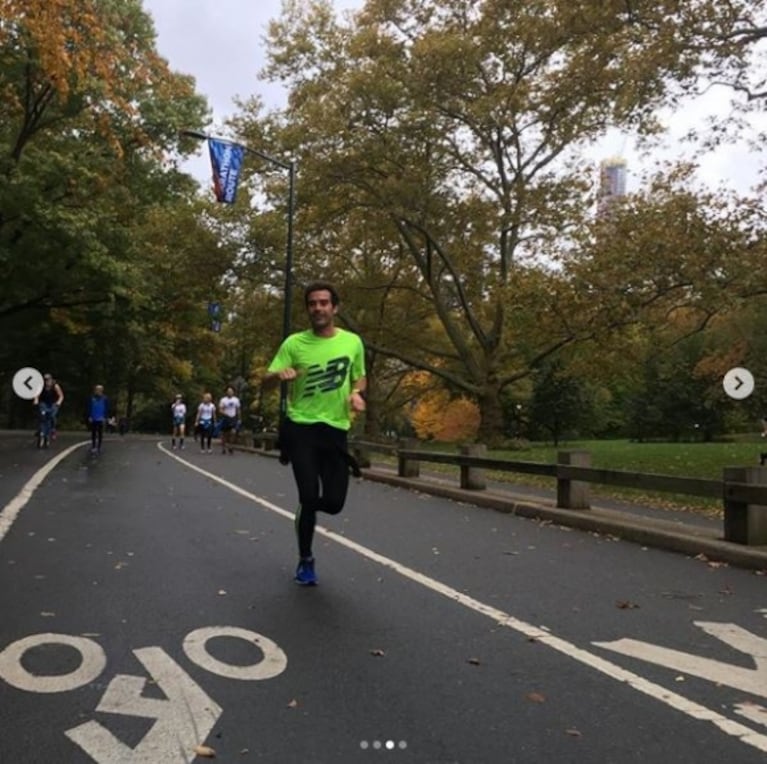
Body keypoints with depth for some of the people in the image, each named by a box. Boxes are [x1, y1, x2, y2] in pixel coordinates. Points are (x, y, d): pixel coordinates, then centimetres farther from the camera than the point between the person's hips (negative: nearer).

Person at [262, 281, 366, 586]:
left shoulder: (353, 342, 3)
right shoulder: (294, 343, -3)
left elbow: (360, 377, 18)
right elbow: (266, 383, -4)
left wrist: (357, 393, -5)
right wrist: (279, 374, -27)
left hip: (336, 430, 2)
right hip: (301, 428, -2)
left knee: (334, 502, -2)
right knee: (309, 495, -8)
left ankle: (306, 509, 38)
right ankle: (305, 560, 17)